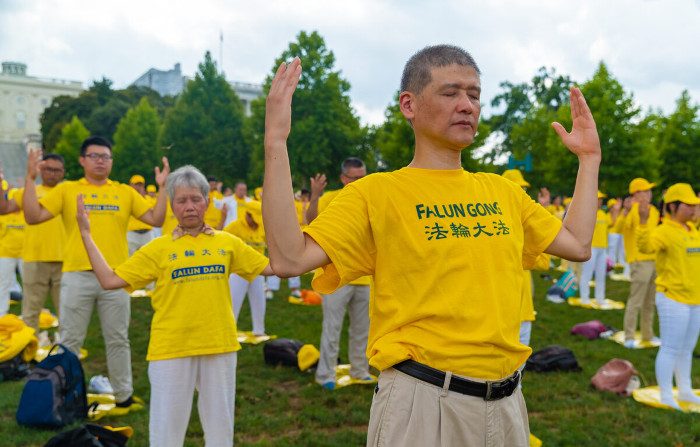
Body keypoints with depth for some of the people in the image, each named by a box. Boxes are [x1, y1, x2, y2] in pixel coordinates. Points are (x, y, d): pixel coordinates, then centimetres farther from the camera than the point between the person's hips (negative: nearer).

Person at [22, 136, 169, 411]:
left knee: (118, 340, 11)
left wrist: (162, 187, -6)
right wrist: (30, 179, -11)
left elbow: (156, 219, 2)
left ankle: (124, 396, 23)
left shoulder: (125, 192, 8)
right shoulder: (66, 190, 3)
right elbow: (33, 217, -6)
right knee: (70, 340, 7)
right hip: (77, 276, -1)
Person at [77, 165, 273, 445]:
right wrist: (86, 235, -7)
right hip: (171, 349, -2)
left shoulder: (227, 243, 5)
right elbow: (110, 280, -5)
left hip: (219, 346, 2)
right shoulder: (158, 248, -1)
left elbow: (272, 267, 9)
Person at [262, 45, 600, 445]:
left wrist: (590, 157, 18)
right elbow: (290, 259, -17)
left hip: (506, 400, 6)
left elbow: (578, 245, 16)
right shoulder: (376, 193, -7)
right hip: (422, 402, -5)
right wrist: (276, 143, -21)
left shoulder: (501, 191, 10)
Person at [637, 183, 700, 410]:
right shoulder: (665, 230, -15)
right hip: (673, 299, -8)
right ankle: (666, 397, 8)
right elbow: (646, 246, -34)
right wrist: (644, 222, -47)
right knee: (671, 349, -2)